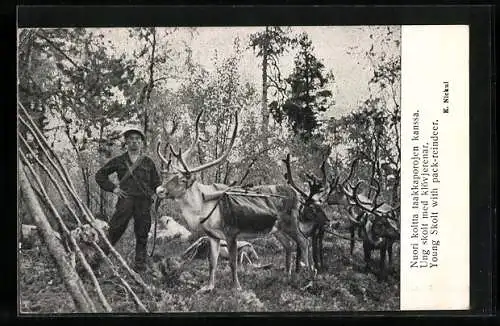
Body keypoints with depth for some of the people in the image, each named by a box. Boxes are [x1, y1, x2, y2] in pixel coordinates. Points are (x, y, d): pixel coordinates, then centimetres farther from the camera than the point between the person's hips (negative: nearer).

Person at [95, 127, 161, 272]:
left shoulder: (148, 162, 14)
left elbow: (157, 184, 18)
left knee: (142, 235, 4)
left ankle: (140, 264, 13)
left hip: (144, 202, 1)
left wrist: (151, 194, 0)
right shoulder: (119, 161, 12)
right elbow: (100, 175, 17)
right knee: (115, 230, -13)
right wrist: (113, 188, 6)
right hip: (125, 199, -1)